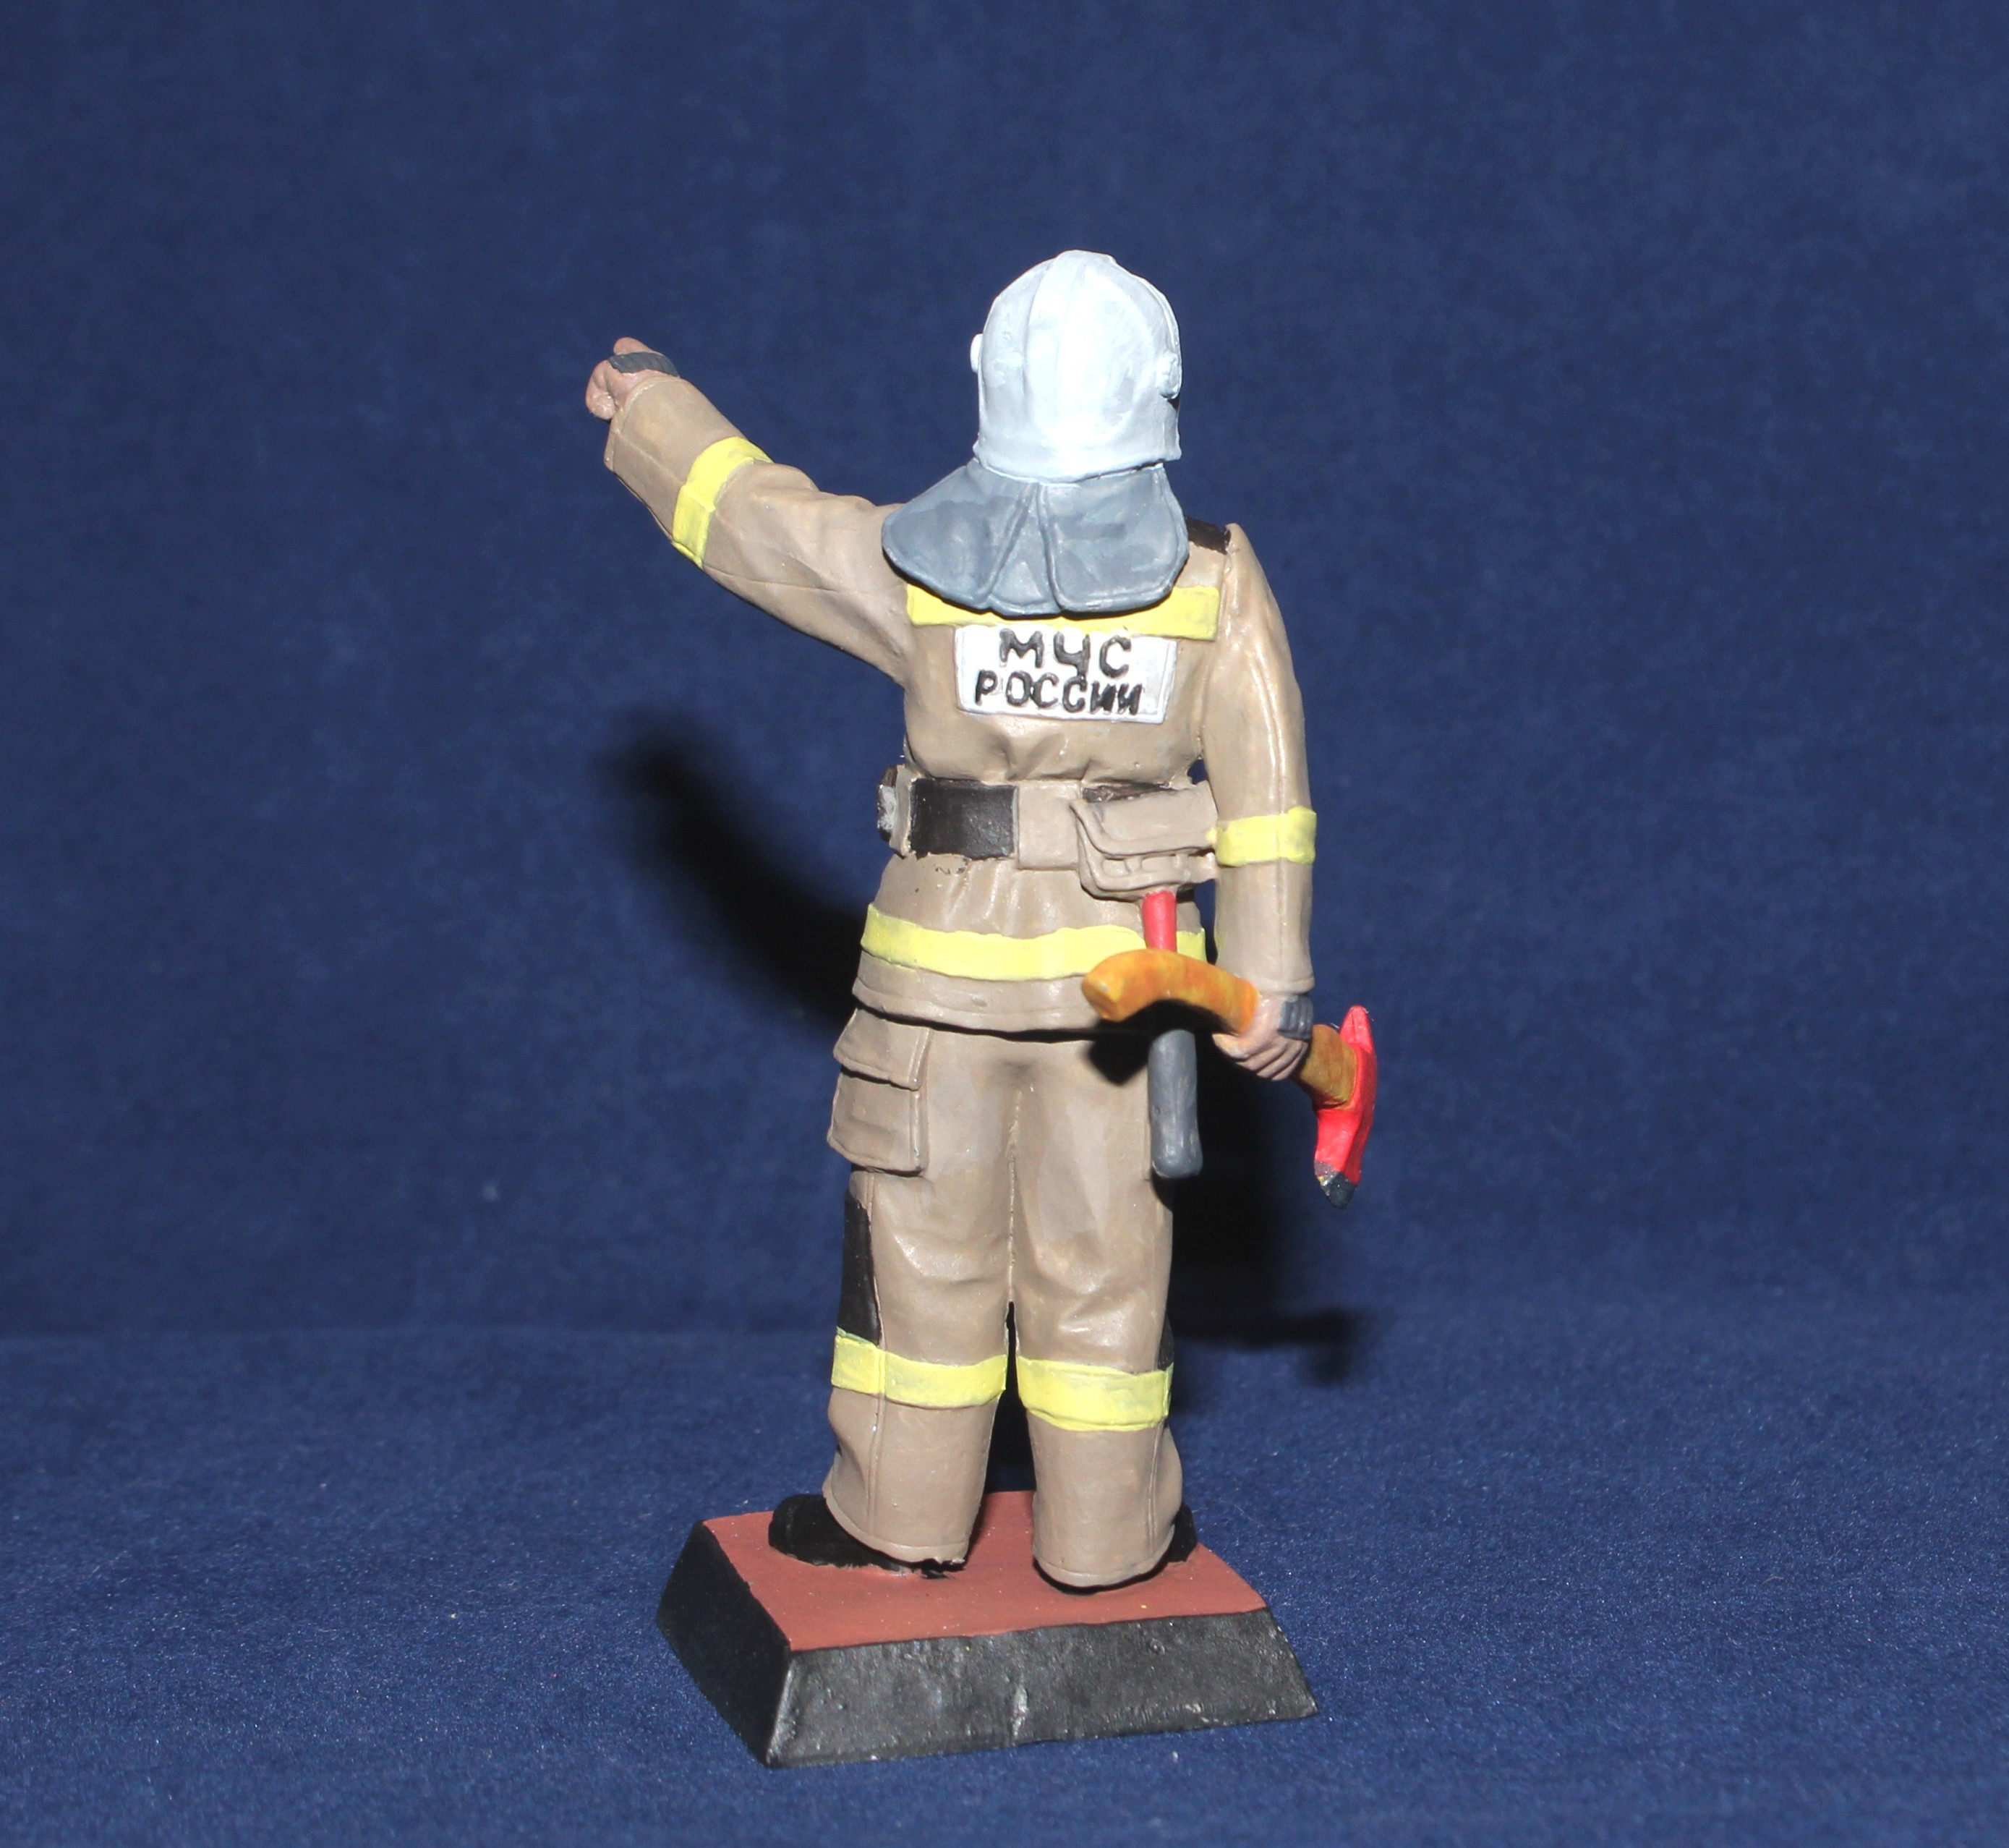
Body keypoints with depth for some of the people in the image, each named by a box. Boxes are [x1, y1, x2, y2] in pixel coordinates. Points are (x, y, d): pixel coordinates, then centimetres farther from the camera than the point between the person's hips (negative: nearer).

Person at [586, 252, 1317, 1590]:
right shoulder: (1213, 581, -6)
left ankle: (902, 1516, 25)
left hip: (941, 963, 0)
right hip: (1119, 969, 1)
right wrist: (1271, 982, 2)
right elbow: (1265, 791, -5)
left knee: (925, 1237, 13)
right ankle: (1107, 1532, 22)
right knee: (1101, 1249, 11)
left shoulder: (914, 568, -8)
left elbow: (743, 511, 6)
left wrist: (649, 405, 24)